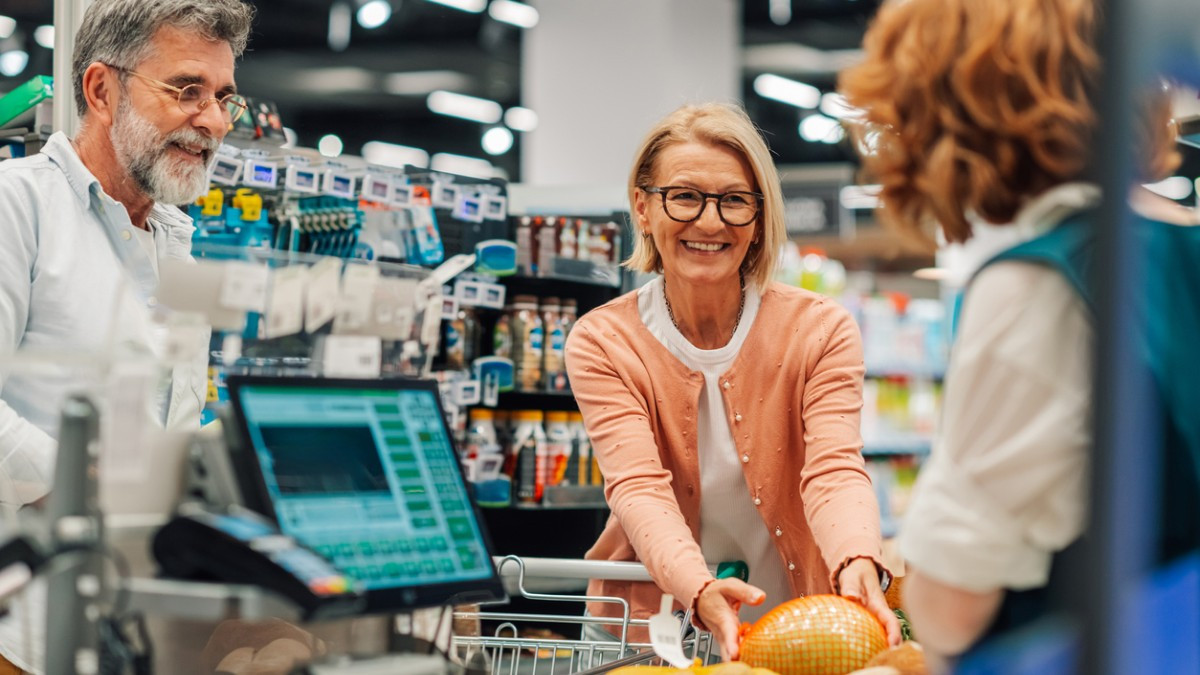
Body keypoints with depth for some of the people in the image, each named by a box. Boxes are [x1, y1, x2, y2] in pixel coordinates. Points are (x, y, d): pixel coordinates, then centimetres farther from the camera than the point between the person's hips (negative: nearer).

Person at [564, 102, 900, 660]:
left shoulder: (821, 331, -2)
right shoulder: (602, 343, -4)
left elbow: (834, 470, -17)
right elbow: (639, 487, -18)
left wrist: (857, 566, -40)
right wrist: (701, 591, -39)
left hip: (797, 629, 0)